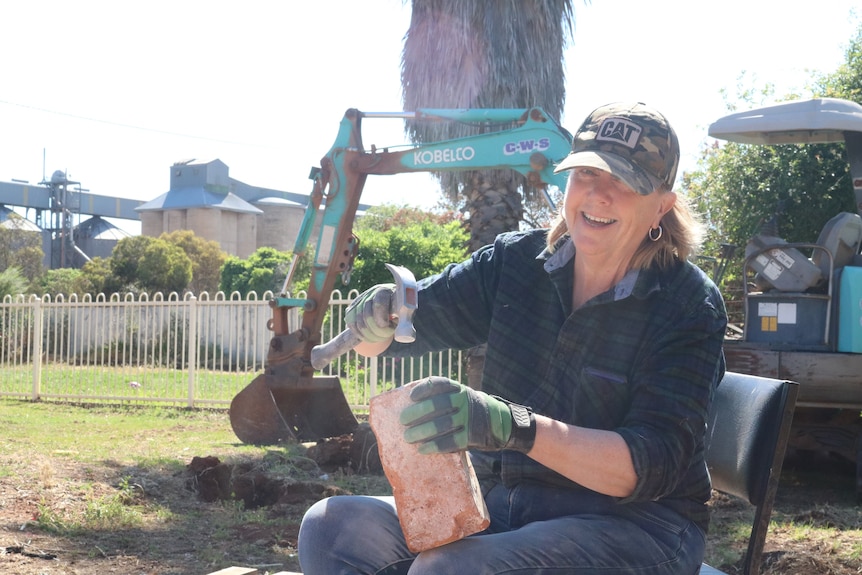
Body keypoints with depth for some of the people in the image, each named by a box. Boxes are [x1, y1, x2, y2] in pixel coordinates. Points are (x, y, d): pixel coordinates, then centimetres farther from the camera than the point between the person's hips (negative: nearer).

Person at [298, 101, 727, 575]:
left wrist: (513, 426, -35)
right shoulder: (515, 261, 5)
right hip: (499, 501, 5)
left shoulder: (689, 305, -9)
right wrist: (377, 323, -19)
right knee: (331, 525, -16)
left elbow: (649, 467, -20)